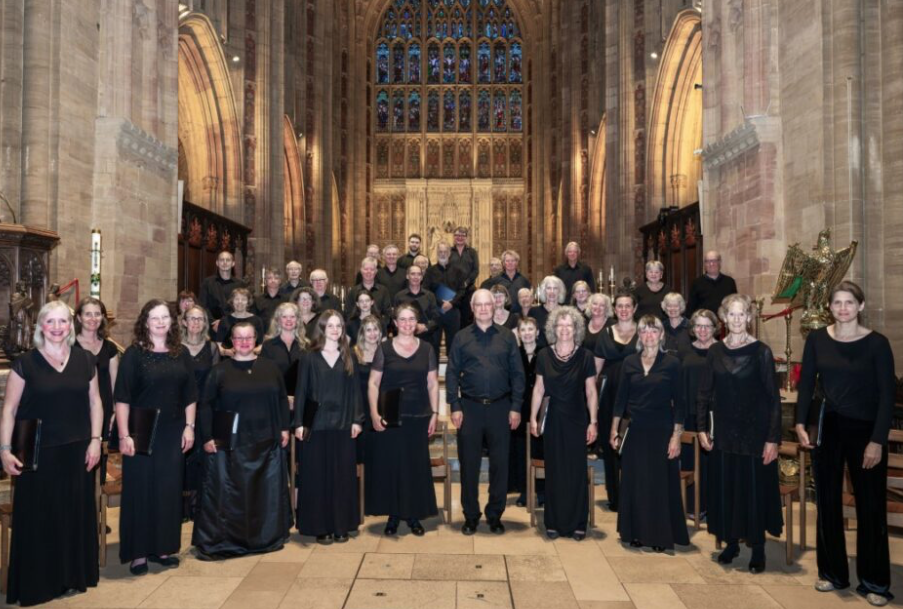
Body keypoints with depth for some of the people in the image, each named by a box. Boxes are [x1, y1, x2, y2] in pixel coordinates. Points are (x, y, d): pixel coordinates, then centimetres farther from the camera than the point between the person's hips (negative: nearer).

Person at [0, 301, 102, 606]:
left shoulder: (85, 359, 3)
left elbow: (95, 401, 8)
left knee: (76, 513, 11)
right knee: (38, 517, 6)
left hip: (77, 451, 2)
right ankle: (37, 582, 21)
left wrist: (95, 440, 1)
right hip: (39, 453, -2)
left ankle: (74, 574, 27)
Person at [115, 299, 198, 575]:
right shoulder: (134, 354, -5)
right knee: (140, 490, 3)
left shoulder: (181, 353, 6)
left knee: (169, 489, 8)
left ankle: (162, 547, 22)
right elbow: (122, 397, -7)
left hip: (172, 433, 4)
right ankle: (138, 552, 14)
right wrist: (124, 435, -12)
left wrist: (189, 426, 3)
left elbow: (190, 395, 10)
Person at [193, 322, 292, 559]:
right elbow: (206, 405, -1)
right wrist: (207, 437, -7)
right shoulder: (220, 370, 0)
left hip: (266, 442, 3)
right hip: (230, 444, -2)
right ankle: (218, 541, 11)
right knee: (226, 493, 0)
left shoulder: (270, 368, 6)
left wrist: (284, 428, 6)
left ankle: (267, 536, 23)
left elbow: (282, 399, 12)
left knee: (267, 491, 9)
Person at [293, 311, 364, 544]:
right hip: (316, 424, -2)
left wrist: (356, 420, -1)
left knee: (342, 475, 5)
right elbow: (300, 392, 0)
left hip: (343, 425, 2)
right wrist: (298, 423, -7)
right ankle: (320, 527, 11)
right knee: (317, 476, 2)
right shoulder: (309, 357, 2)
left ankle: (341, 526, 15)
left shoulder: (348, 357, 8)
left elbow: (355, 391, 6)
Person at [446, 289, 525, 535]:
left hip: (500, 407, 0)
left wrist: (516, 407, -3)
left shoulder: (507, 336, 5)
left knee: (500, 463, 6)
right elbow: (452, 374, 2)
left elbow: (517, 373, 4)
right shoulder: (461, 337, 5)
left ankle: (495, 515, 22)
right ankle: (471, 516, 21)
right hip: (470, 407, 0)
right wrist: (454, 407, -6)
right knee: (469, 464, 7)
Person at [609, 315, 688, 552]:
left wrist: (676, 436, -9)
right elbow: (621, 398, 7)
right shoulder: (629, 362, 4)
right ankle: (636, 532, 21)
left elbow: (678, 403, -4)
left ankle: (661, 535, 17)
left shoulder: (672, 363, -4)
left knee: (661, 483, 4)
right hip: (635, 430, 3)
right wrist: (614, 430, 5)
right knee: (634, 482, 8)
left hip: (661, 431, -2)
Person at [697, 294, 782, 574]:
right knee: (724, 486, 9)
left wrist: (773, 438, -12)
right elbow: (704, 393, 7)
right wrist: (702, 428, 1)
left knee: (754, 487, 4)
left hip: (754, 431, -3)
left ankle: (758, 548, 20)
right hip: (723, 430, 3)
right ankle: (731, 542, 25)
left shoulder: (761, 351, -8)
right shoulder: (715, 351, 3)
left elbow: (773, 397, -8)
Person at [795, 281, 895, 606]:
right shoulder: (816, 339, 2)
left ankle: (874, 582, 19)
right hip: (827, 429, 3)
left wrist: (877, 440, -13)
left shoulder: (877, 343, -7)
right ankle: (833, 573, 25)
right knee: (827, 503, 10)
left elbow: (887, 395, -8)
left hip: (864, 430, -3)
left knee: (870, 506, 5)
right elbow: (806, 383, 4)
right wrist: (801, 423, -7)